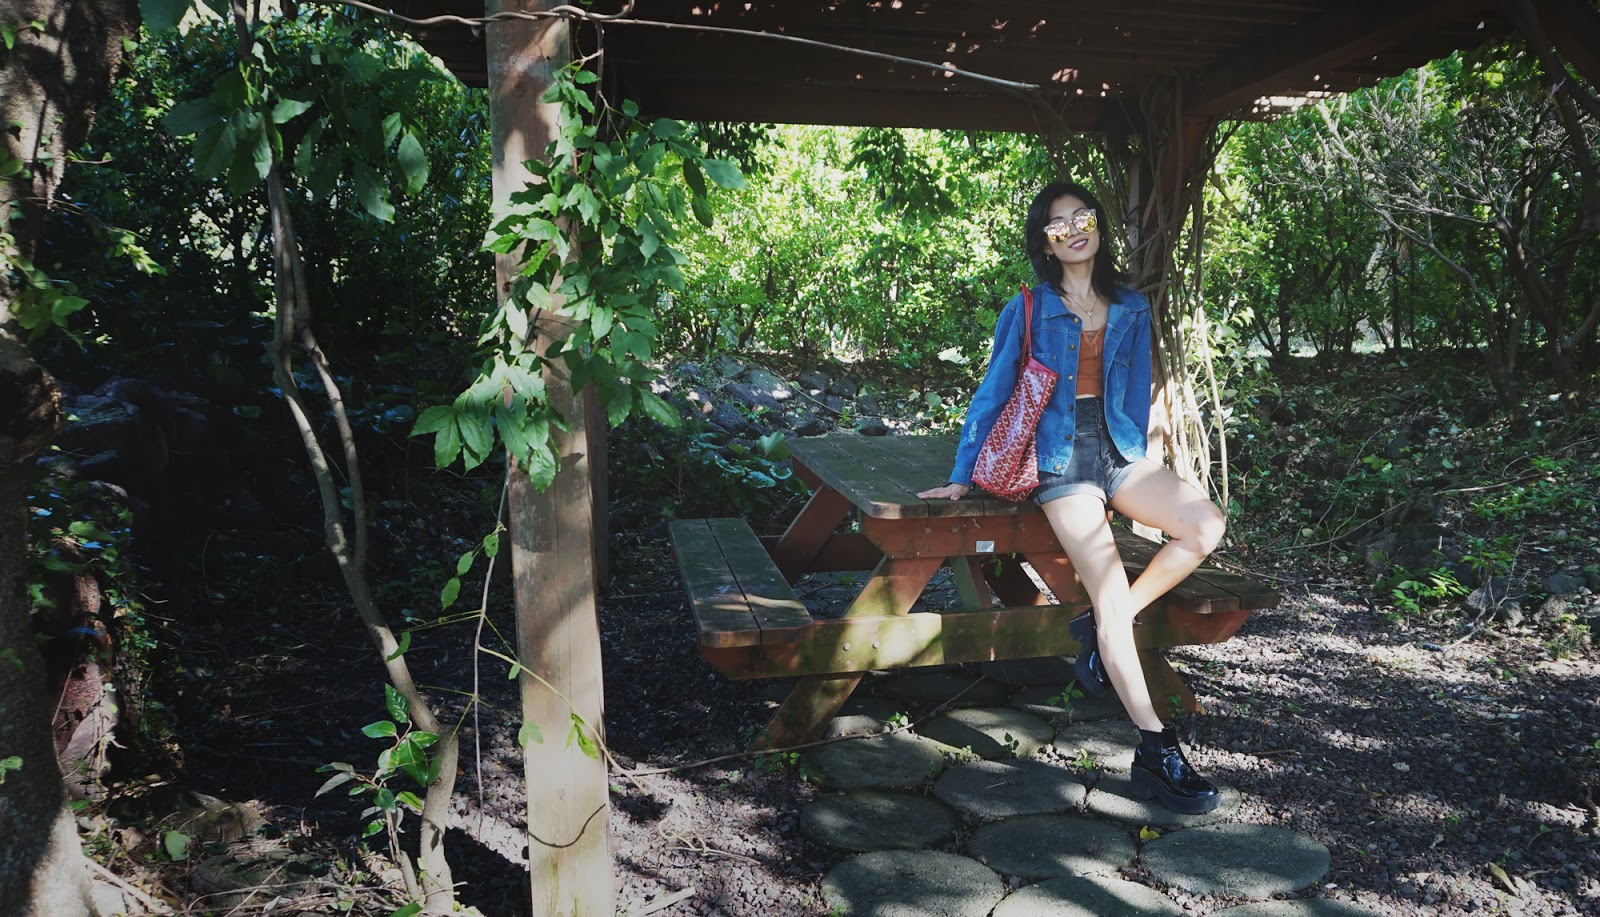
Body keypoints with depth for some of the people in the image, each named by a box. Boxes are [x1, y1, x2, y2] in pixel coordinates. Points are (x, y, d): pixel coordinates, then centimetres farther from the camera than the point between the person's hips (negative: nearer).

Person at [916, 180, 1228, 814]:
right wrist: (962, 478, 4)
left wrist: (1134, 464, 13)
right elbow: (992, 394, 4)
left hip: (1118, 450, 5)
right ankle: (1156, 754, -14)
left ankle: (1102, 629, -5)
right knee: (1112, 595, -18)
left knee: (1205, 526, -23)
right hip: (1062, 460, -4)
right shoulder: (1028, 310, 0)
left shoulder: (1130, 307, 10)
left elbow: (1136, 390, 18)